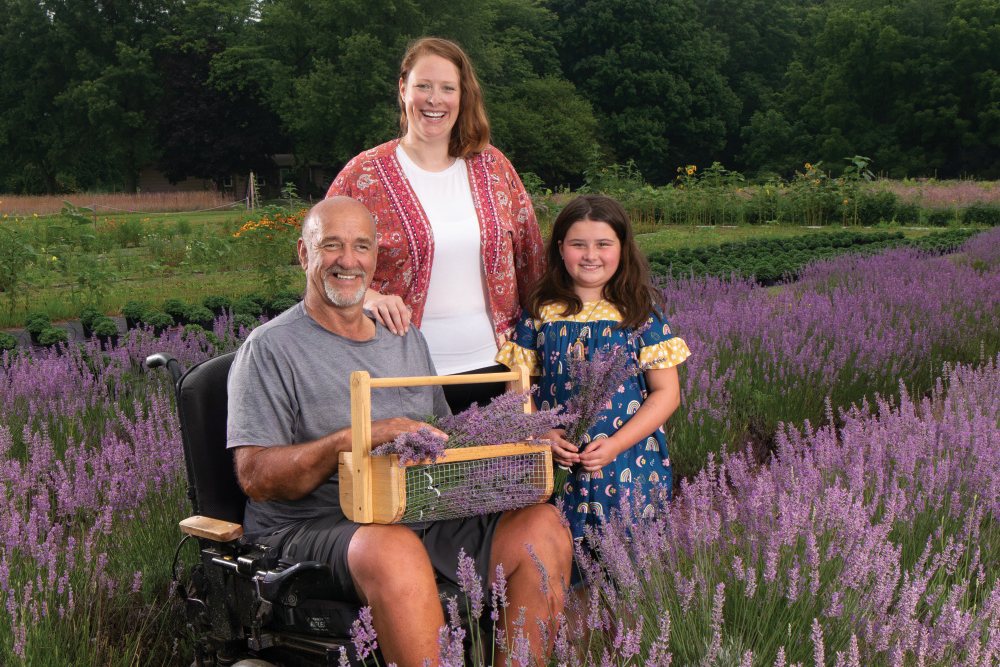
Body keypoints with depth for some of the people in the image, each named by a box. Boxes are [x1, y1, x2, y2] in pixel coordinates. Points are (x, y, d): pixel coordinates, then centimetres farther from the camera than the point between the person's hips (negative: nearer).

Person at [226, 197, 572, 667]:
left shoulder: (407, 340, 20)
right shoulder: (270, 349, 0)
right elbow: (255, 477, -10)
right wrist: (357, 438, -23)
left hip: (422, 516, 6)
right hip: (312, 527, -6)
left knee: (543, 527, -16)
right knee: (396, 551, -39)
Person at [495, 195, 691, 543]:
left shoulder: (641, 312, 0)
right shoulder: (541, 312, 5)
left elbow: (666, 393, -1)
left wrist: (615, 445, -11)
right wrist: (545, 435, -10)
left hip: (629, 463, -1)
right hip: (557, 464, 1)